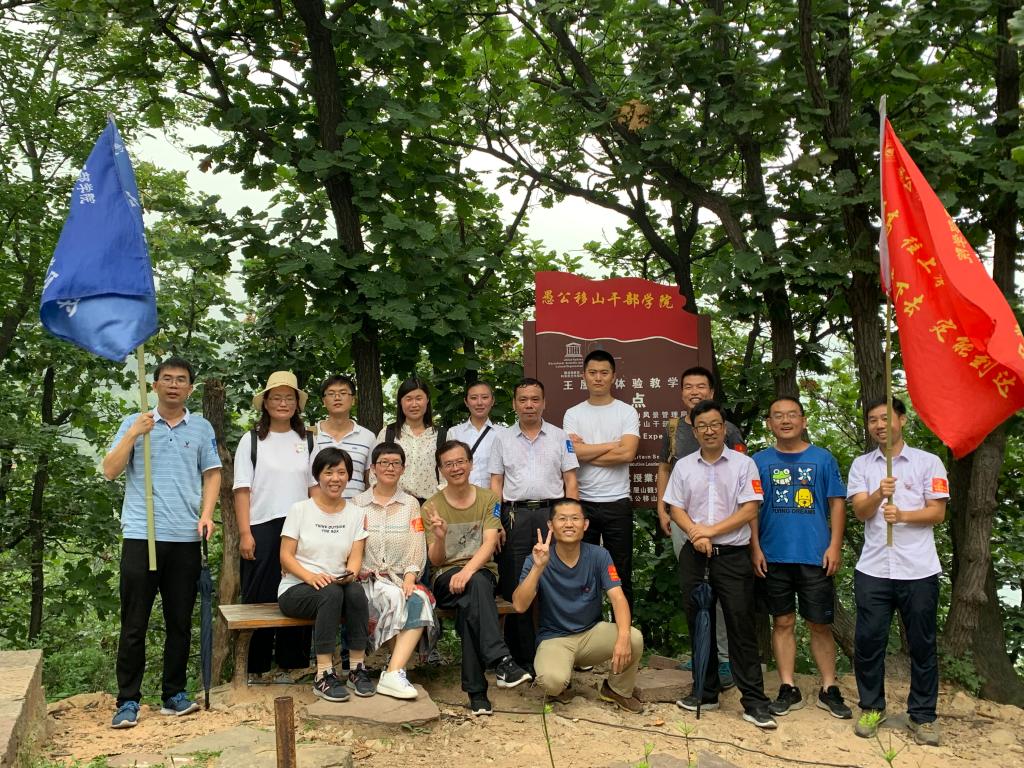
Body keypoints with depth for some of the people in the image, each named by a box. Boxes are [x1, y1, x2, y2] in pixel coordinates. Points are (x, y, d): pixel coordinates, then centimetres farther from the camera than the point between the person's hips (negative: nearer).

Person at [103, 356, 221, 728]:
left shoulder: (201, 428, 10)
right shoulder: (134, 424, 6)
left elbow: (212, 474, 10)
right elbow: (110, 471, 1)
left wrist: (206, 514, -3)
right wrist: (133, 435, -12)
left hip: (185, 537, 2)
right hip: (140, 534, -2)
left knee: (180, 622, 8)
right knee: (134, 623, 1)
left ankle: (174, 694, 19)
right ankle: (128, 701, 9)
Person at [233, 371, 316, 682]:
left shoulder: (307, 441, 11)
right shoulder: (252, 440, 4)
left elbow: (314, 488, 10)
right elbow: (242, 490, 0)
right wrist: (245, 533, -7)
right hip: (262, 528, -2)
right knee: (259, 598, 2)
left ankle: (289, 665, 15)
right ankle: (256, 668, 13)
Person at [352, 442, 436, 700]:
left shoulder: (411, 504, 14)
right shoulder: (357, 503, 11)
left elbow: (417, 551, 6)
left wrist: (409, 579, -10)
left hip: (401, 580, 2)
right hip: (367, 579, -1)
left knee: (419, 600, -32)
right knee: (395, 599, -34)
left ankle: (393, 673, -38)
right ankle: (398, 668, -20)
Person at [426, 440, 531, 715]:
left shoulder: (488, 499, 5)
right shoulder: (432, 506, 4)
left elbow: (489, 543, -9)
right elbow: (436, 561, 0)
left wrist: (467, 570, -28)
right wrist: (440, 536, -22)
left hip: (482, 572, 1)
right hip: (446, 578, -1)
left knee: (468, 605, -36)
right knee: (476, 585, -37)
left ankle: (476, 689, -33)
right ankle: (501, 661, -45)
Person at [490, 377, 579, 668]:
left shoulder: (560, 437, 9)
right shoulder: (503, 439, 12)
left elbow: (570, 481, 7)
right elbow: (496, 482, 10)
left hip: (551, 513, -1)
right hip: (515, 515, 1)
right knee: (516, 587, 3)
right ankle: (522, 657, 12)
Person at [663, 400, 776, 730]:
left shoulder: (743, 464, 0)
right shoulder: (683, 466, 9)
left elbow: (749, 510, -7)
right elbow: (675, 508, 6)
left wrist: (710, 531, -12)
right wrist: (695, 533, -12)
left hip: (733, 554, -3)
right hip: (694, 555, 3)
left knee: (740, 626, -4)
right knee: (698, 624, 9)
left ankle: (754, 701, 1)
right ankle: (707, 692, 22)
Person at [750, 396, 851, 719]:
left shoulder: (823, 459, 4)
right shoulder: (760, 461, 5)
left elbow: (837, 503, 4)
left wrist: (835, 546, -4)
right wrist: (755, 548, -2)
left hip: (815, 556, -1)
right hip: (774, 557, 1)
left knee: (820, 624, 5)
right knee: (783, 623, 8)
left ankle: (829, 689, 18)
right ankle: (788, 689, 17)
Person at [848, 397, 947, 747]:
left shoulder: (928, 462, 3)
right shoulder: (861, 465, 8)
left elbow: (938, 513, -2)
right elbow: (860, 511, -3)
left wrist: (902, 514, -20)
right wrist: (879, 494, -25)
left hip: (918, 570, -1)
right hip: (873, 570, 2)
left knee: (922, 644, 7)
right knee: (868, 640, 4)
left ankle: (922, 715, 20)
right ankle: (871, 707, 22)